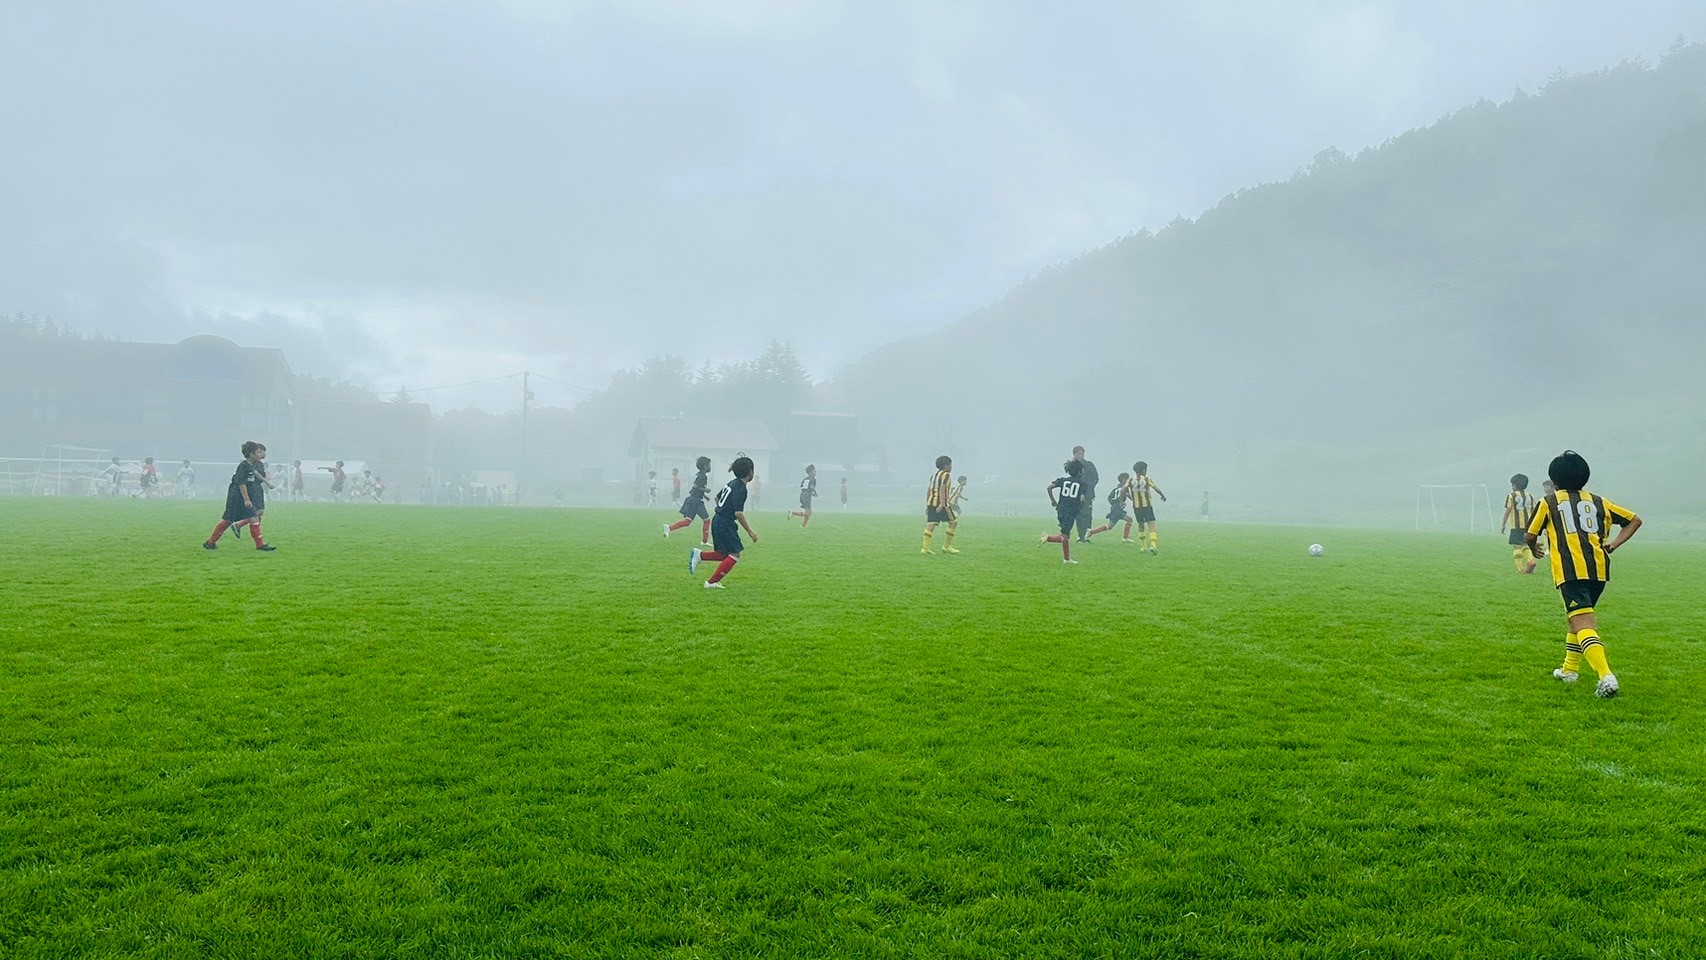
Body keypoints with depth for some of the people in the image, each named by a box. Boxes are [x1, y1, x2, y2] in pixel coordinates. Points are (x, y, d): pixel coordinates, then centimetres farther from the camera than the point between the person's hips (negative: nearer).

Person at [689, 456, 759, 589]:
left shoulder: (732, 483, 10)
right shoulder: (741, 489, -18)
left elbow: (717, 498, 23)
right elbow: (738, 513, -24)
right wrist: (750, 532, -18)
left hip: (717, 520, 9)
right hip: (726, 524, -9)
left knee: (724, 555, 18)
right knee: (734, 555, -2)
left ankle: (699, 554, 9)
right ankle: (712, 582, -1)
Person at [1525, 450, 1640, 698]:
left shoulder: (1549, 501, 9)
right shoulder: (1598, 501, 19)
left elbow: (1531, 536, 14)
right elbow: (1635, 520, 21)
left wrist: (1534, 550, 35)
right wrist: (1614, 544, 15)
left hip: (1570, 570, -5)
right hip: (1599, 570, 5)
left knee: (1583, 625, -14)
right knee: (1574, 617, 25)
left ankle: (1606, 676, -33)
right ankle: (1569, 669, 34)